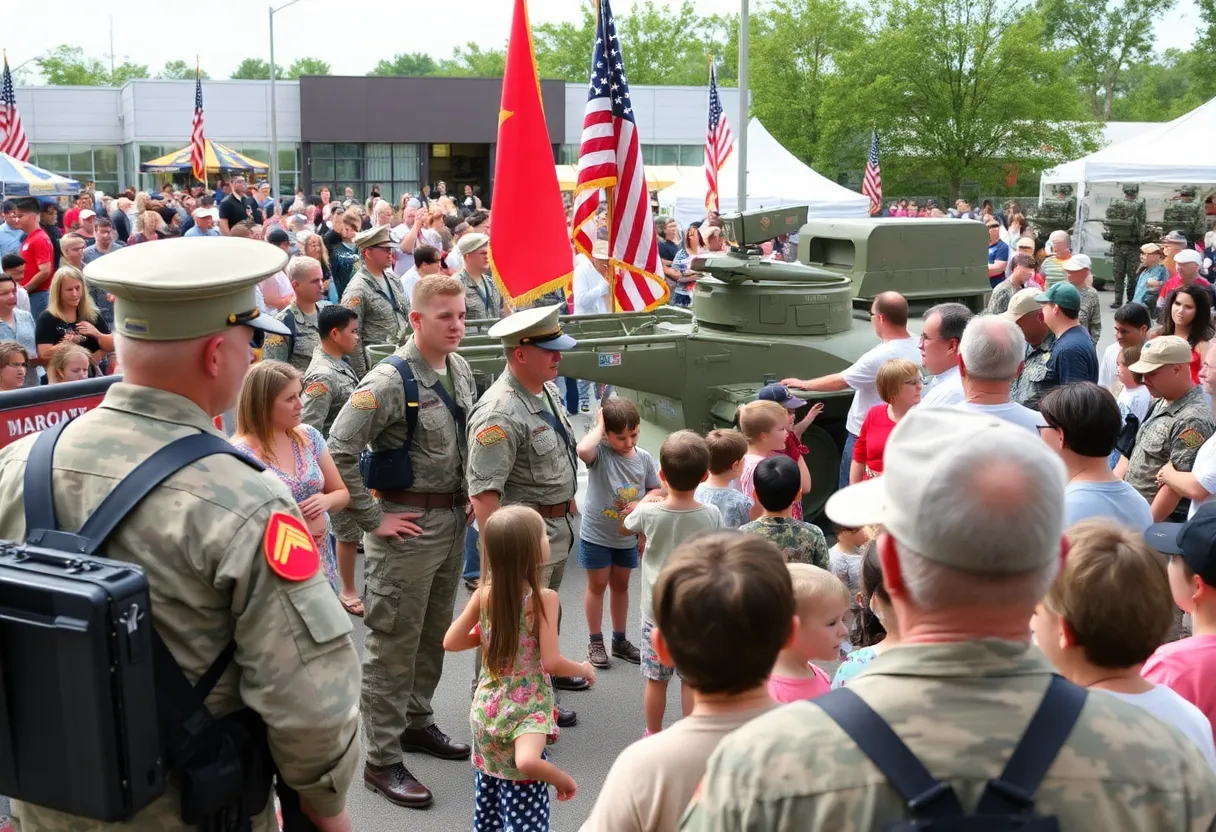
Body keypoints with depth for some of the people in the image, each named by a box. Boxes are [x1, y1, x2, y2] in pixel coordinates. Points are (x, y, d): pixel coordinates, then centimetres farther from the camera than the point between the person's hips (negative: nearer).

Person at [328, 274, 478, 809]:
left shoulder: (460, 370, 6)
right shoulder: (390, 382, -19)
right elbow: (339, 452, -23)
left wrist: (472, 494, 12)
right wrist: (372, 519, -19)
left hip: (454, 519, 8)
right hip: (408, 525, -8)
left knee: (434, 633, 20)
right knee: (394, 643, 1)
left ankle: (416, 723, 38)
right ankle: (381, 760, 13)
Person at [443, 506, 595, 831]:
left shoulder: (484, 594, -4)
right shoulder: (544, 598, -17)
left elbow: (451, 642, 0)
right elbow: (551, 663, -19)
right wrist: (584, 669, -1)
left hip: (487, 710, 5)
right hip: (525, 712, -5)